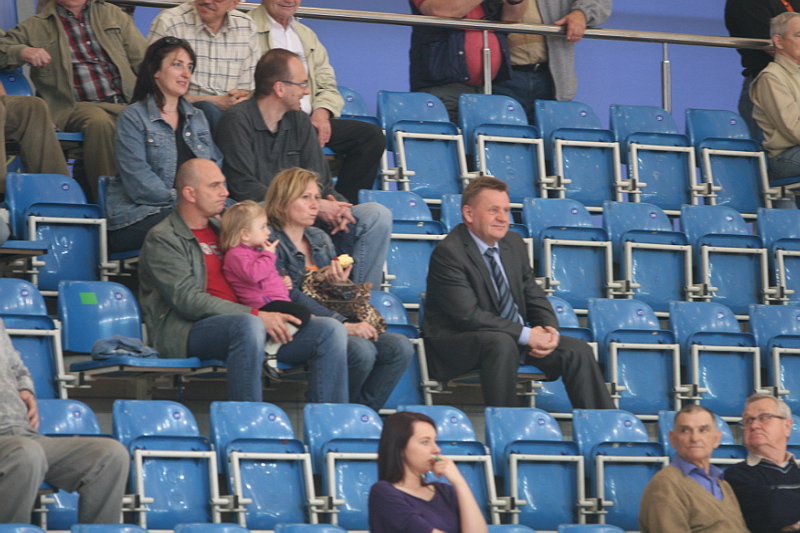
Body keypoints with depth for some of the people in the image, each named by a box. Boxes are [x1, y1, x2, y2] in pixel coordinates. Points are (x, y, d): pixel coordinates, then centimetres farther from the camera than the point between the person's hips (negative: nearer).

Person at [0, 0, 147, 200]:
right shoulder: (37, 26, 13)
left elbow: (143, 58, 17)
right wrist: (22, 52, -14)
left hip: (126, 102, 2)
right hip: (78, 106, -2)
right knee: (99, 122, -37)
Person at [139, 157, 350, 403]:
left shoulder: (221, 229, 27)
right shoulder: (162, 239, 0)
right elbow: (188, 300, -13)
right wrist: (256, 315, -19)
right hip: (187, 331, -8)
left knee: (331, 330, -11)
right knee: (249, 325, -40)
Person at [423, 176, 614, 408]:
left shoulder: (514, 244, 9)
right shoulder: (448, 253, -16)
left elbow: (535, 298, 13)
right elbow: (469, 316, -23)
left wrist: (550, 331, -10)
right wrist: (526, 335, -25)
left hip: (515, 339, 8)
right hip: (457, 346, -8)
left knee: (578, 351, -6)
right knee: (501, 343, -37)